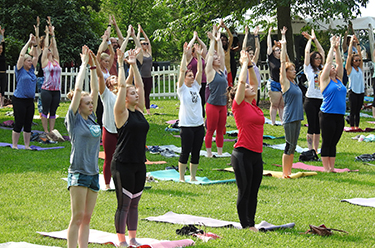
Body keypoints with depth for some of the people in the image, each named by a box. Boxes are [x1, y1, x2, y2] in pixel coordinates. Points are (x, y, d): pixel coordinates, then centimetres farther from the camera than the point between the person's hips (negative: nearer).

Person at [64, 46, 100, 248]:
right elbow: (78, 89, -8)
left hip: (93, 173, 6)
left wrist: (92, 66, 10)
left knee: (87, 218, 8)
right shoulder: (74, 118, -4)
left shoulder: (91, 118, 12)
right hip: (78, 173, -6)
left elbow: (95, 89, 14)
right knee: (77, 217, -6)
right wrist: (84, 64, -3)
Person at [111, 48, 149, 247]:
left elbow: (140, 85, 11)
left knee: (134, 203, 14)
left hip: (139, 164, 7)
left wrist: (134, 65, 9)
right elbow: (122, 86, -11)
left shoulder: (139, 111, 10)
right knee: (124, 204, -1)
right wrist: (122, 64, -7)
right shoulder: (122, 113, -7)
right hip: (123, 164, -7)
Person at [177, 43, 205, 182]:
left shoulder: (196, 87, 12)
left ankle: (193, 177, 18)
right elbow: (182, 70, -11)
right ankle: (181, 178, 8)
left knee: (196, 153, 9)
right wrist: (185, 54, -13)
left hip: (199, 124, 5)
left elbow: (200, 71, 6)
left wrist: (199, 56, 1)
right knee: (185, 152, 0)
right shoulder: (182, 88, -2)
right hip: (186, 125, -5)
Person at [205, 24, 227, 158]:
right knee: (210, 131, 0)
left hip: (222, 105, 6)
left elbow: (222, 55, 10)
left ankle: (220, 153, 18)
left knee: (220, 131, 11)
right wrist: (213, 40, -5)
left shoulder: (221, 71, 12)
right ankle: (209, 154, 6)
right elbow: (210, 55, -9)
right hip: (212, 105, -6)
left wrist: (219, 41, 9)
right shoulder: (210, 72, -4)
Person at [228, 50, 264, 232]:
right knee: (244, 192, 0)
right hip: (243, 154, -7)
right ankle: (245, 225, 7)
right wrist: (245, 63, 0)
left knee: (253, 192, 11)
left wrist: (250, 64, 13)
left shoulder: (253, 106, 14)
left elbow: (254, 82, 19)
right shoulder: (239, 105, -5)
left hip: (257, 155, 7)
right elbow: (242, 81, -10)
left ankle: (251, 223, 19)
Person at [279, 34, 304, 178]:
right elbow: (283, 63, -8)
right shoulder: (285, 82, -6)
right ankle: (285, 173, 1)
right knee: (289, 145, -5)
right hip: (289, 118, -8)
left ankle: (289, 171, 15)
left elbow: (286, 62, 18)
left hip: (297, 117, 8)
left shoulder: (293, 83, 12)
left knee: (293, 146, 10)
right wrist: (283, 45, -7)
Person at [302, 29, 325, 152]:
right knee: (312, 127, -4)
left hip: (321, 100, 5)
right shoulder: (308, 68, 2)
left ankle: (316, 150, 13)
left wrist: (315, 39, 17)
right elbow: (307, 52, -3)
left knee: (318, 128, 7)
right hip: (311, 100, -5)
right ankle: (310, 151, 0)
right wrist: (310, 39, 10)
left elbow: (322, 51, 17)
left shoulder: (321, 68, 15)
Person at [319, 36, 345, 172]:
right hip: (327, 115, -6)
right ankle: (326, 168, 4)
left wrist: (337, 48, 10)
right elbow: (328, 62, -4)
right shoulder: (325, 80, -2)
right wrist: (332, 47, 3)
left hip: (339, 116, 6)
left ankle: (332, 167, 14)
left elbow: (339, 62, 14)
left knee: (334, 143, 10)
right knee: (327, 143, -1)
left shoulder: (339, 79, 14)